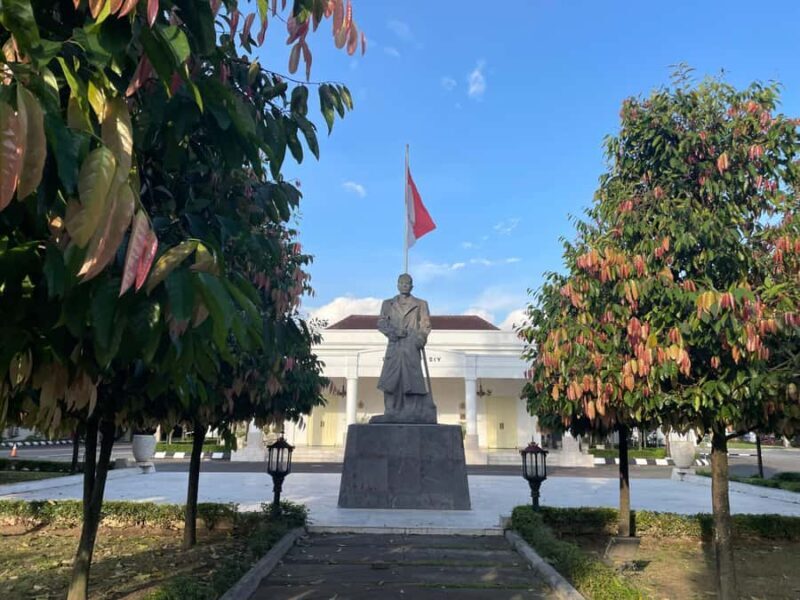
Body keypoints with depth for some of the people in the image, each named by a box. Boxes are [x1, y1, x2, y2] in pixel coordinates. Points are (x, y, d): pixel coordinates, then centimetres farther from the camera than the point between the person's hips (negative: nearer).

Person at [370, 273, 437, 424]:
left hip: (411, 346, -2)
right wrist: (393, 331, -9)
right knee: (391, 380, -2)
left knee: (412, 379, -10)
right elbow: (381, 322, 10)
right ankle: (392, 414, 1)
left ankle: (415, 414, -11)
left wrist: (420, 338, -13)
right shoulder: (388, 304, 20)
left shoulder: (420, 304, 15)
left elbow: (425, 325, 6)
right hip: (394, 347, 2)